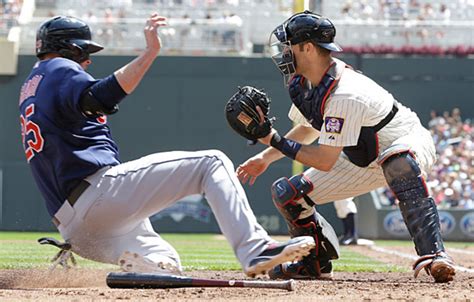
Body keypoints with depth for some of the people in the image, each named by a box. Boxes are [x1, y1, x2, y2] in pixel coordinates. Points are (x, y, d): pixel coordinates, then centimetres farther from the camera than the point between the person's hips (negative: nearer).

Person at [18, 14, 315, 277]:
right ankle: (256, 250, -24)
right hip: (98, 187, -10)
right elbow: (98, 98, -23)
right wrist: (149, 53, -26)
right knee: (211, 163, -7)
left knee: (166, 267, 21)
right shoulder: (59, 69, -2)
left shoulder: (31, 85, 28)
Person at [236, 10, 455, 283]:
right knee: (287, 192, -2)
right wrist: (266, 157, 7)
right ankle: (314, 261, 19)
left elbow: (324, 161, -31)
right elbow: (309, 128, 13)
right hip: (362, 162, 9)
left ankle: (433, 254, -48)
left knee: (397, 162, -47)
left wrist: (275, 140, -27)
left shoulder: (345, 96, -35)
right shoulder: (303, 83, -6)